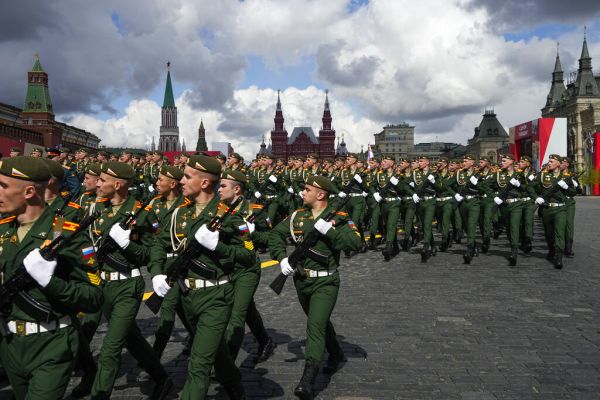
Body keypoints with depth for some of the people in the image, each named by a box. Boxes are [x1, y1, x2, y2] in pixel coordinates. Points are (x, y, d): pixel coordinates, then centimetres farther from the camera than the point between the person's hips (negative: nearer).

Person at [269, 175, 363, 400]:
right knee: (320, 322, 23)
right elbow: (276, 234, 11)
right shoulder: (297, 216, 4)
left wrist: (328, 230, -28)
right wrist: (282, 258, -4)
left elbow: (356, 244, -22)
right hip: (301, 280, 6)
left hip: (325, 282, -6)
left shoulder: (338, 219, -10)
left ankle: (307, 382, -16)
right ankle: (336, 355, 47)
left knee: (316, 326, -16)